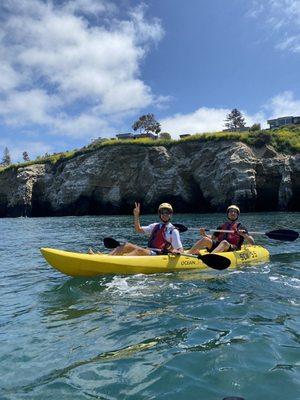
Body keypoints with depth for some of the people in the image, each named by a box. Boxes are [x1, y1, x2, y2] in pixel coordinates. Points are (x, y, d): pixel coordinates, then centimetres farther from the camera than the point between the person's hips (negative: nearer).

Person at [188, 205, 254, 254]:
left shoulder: (240, 227, 10)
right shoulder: (222, 227, 22)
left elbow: (252, 242, 2)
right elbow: (212, 238, 24)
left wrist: (244, 235, -17)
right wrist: (204, 234, 5)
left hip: (233, 249, -4)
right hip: (217, 247, 4)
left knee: (224, 242, -36)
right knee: (205, 239, -20)